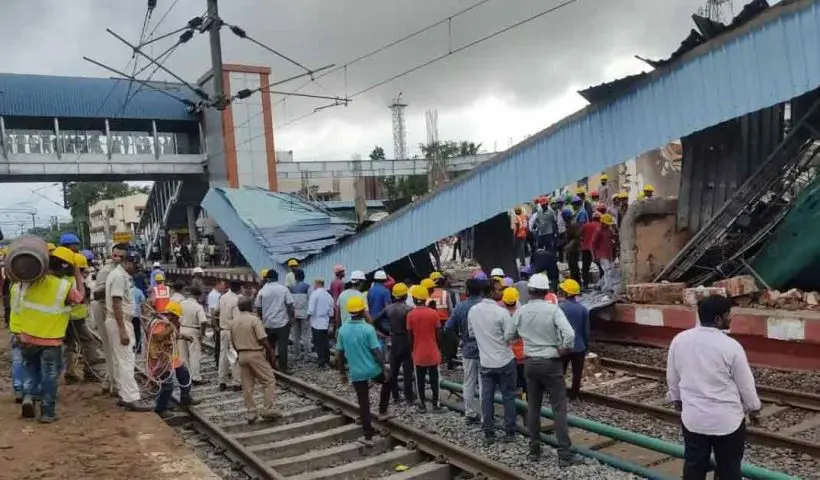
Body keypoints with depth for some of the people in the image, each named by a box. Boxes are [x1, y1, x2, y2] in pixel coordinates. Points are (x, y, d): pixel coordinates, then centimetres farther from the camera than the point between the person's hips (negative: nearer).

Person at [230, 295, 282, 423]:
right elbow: (263, 340, -17)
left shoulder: (234, 322, 7)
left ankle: (251, 413, 13)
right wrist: (270, 350, -3)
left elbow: (233, 342, 13)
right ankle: (269, 409, -4)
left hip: (241, 355, 7)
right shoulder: (254, 319, -14)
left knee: (247, 386, 10)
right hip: (255, 354, -6)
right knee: (269, 381, 3)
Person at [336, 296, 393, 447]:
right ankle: (382, 411, 29)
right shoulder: (368, 328, -16)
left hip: (356, 373, 3)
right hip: (373, 370, -3)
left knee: (363, 403, 12)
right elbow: (377, 352, -16)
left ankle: (368, 437, 15)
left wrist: (343, 373, 13)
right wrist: (384, 369, -6)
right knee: (388, 381, 28)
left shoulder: (343, 329, -3)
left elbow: (340, 354, 2)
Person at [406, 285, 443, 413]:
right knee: (434, 378, 11)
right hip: (433, 352, 1)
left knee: (420, 379, 11)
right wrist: (438, 347, 11)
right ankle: (435, 404, 15)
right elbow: (438, 334, -3)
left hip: (418, 353, 0)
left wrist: (412, 350, 9)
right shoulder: (433, 313, -8)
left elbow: (410, 336, -4)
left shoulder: (410, 314, -9)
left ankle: (422, 404, 16)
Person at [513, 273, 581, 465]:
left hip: (530, 363, 4)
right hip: (551, 363, -3)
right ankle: (564, 453, 4)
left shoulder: (520, 312, -3)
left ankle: (534, 449, 20)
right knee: (559, 408, 3)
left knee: (533, 407, 13)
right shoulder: (553, 309, -14)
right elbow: (570, 335, -24)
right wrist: (562, 350, -9)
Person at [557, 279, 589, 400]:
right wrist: (586, 346, 16)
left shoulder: (559, 307, -14)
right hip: (579, 347, 3)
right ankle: (573, 394, 19)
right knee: (577, 373, 12)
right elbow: (586, 330, 4)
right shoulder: (583, 309, -2)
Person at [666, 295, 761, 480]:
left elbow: (672, 377, 6)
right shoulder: (731, 346, -18)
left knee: (693, 465, 16)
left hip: (692, 417, 4)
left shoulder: (679, 340, -6)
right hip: (727, 420, -4)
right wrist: (754, 409, 10)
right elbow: (745, 384, -6)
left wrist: (677, 399, 22)